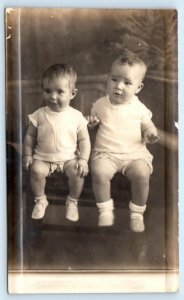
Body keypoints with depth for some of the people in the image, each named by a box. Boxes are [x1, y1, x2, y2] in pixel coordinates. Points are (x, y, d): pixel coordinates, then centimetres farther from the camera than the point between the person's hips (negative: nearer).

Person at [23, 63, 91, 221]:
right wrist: (28, 155, -1)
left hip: (69, 158, 0)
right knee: (36, 170, -26)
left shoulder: (76, 116, -7)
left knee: (77, 173, -24)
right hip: (43, 157, 1)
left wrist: (83, 159, -13)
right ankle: (40, 200, 2)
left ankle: (72, 201, 5)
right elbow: (30, 136, 5)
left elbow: (84, 140, -3)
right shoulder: (39, 115, -5)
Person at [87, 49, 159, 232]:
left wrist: (151, 134, -8)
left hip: (134, 153, 0)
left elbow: (147, 125, 15)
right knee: (99, 171, -30)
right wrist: (91, 122, -4)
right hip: (105, 152, 1)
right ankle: (105, 210, -9)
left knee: (141, 173, -28)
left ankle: (137, 213, -5)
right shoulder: (100, 104, 6)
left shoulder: (139, 108, 3)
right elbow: (91, 123, 20)